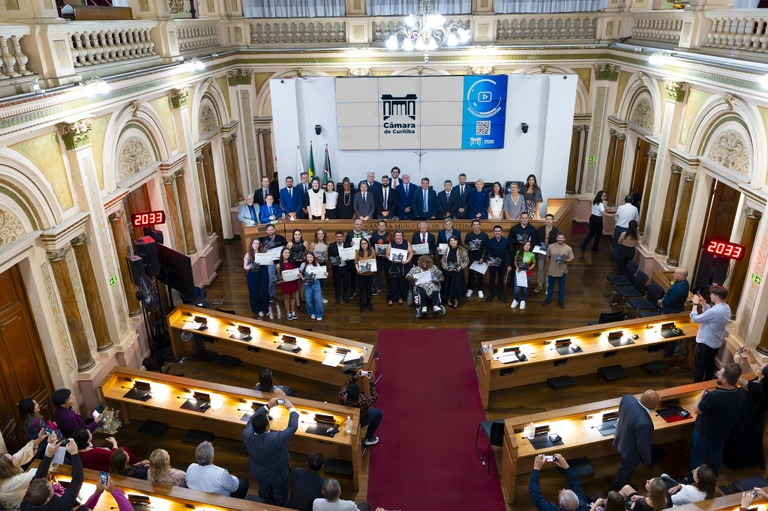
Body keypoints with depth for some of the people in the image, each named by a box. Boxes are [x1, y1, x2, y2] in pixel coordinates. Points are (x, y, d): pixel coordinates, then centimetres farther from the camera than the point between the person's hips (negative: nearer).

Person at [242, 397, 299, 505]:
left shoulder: (246, 435, -32)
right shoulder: (276, 439, -45)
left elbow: (252, 419, -11)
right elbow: (293, 426, -29)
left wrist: (268, 406, -10)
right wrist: (291, 408, -15)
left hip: (259, 474, 5)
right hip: (277, 475, -4)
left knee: (264, 496, 34)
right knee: (280, 499, 27)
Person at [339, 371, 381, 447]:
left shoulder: (341, 395, -34)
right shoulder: (363, 402, -44)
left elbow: (345, 385, -10)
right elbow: (374, 396, -23)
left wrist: (354, 377, -16)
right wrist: (371, 382, -22)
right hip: (358, 422, -5)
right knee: (379, 413, 14)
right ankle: (368, 439, 24)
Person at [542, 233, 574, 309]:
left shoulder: (568, 248, -12)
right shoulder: (551, 247, -9)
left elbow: (571, 259, -4)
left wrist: (565, 261, -25)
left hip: (562, 272, -1)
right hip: (552, 271, 1)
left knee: (561, 287, 15)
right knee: (550, 286, 18)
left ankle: (561, 301, 33)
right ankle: (549, 299, 38)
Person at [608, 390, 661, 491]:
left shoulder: (627, 398, -24)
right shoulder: (644, 422, -45)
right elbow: (643, 445, -28)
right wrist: (647, 461, -8)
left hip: (621, 440, 6)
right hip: (631, 451, -6)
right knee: (624, 473, 23)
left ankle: (623, 486, 62)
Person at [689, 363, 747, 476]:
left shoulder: (713, 396, -41)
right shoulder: (742, 393, -20)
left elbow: (697, 410, -22)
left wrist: (701, 395, -8)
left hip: (704, 434, -6)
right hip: (723, 433, 6)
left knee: (697, 456, 18)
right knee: (716, 454, 29)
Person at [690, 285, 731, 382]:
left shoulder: (715, 311, -34)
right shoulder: (726, 308, -4)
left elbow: (695, 319, -25)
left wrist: (695, 304, -13)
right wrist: (703, 303, 3)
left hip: (705, 343, -9)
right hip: (716, 343, 9)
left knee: (699, 366, 10)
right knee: (710, 364, 25)